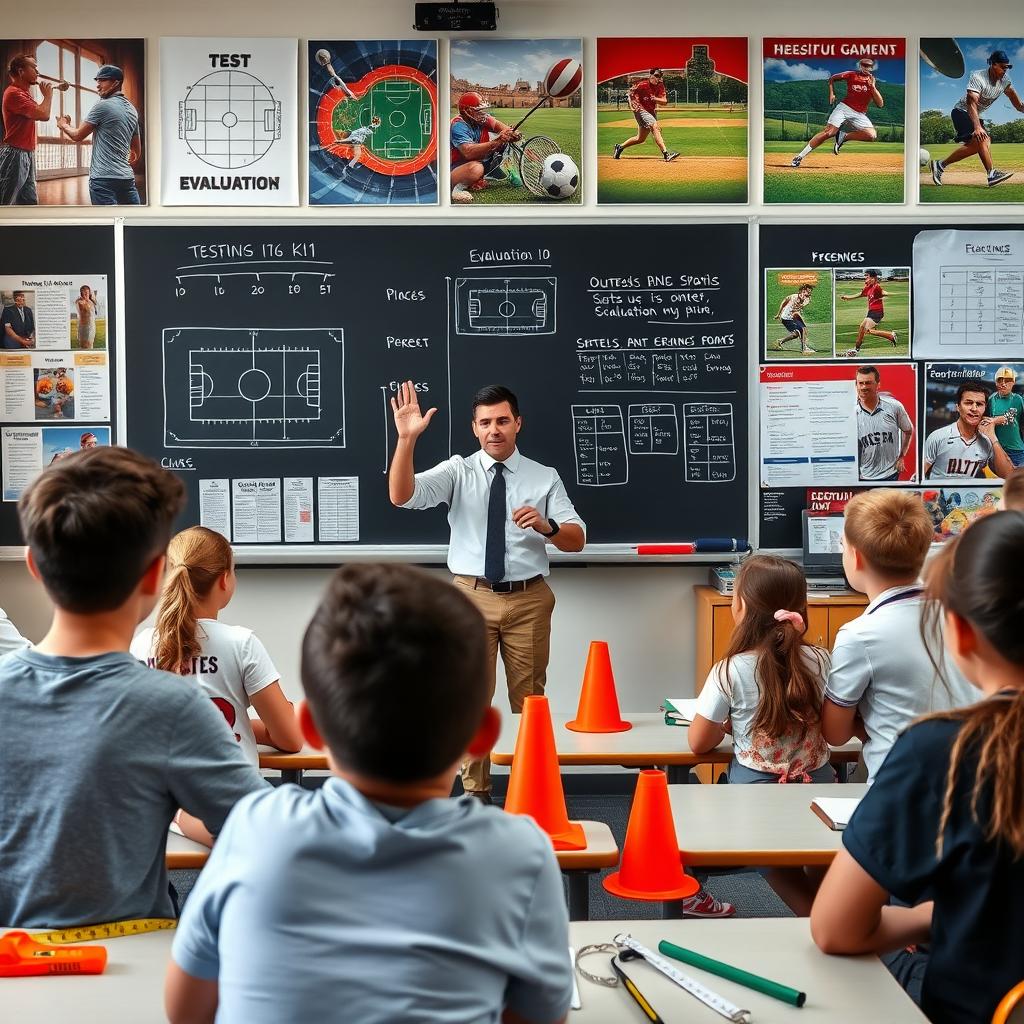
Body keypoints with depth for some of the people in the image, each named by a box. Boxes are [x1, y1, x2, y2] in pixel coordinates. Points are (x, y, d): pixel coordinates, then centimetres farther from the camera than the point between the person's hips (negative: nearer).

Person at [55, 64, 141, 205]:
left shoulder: (102, 105, -6)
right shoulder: (132, 110, 16)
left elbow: (78, 136, 1)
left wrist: (64, 125, 22)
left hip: (103, 178, -7)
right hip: (127, 177, 7)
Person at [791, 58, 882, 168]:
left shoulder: (873, 82, 10)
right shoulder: (852, 75, 5)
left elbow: (880, 104, 0)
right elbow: (832, 78, 18)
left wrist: (873, 87, -9)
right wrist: (831, 93, 4)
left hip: (860, 115, 3)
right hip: (844, 108, -2)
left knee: (872, 135, -23)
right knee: (828, 132, -21)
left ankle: (843, 137, -5)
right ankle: (799, 157, -19)